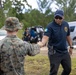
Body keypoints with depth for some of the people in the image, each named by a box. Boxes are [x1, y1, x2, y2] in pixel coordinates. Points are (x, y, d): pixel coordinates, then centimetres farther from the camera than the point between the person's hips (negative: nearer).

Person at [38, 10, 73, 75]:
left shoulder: (66, 24, 1)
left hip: (65, 52, 6)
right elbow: (45, 37, -29)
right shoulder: (50, 26, -17)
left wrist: (71, 46, 17)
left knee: (68, 69, 17)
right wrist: (42, 43, -50)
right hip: (54, 52, -6)